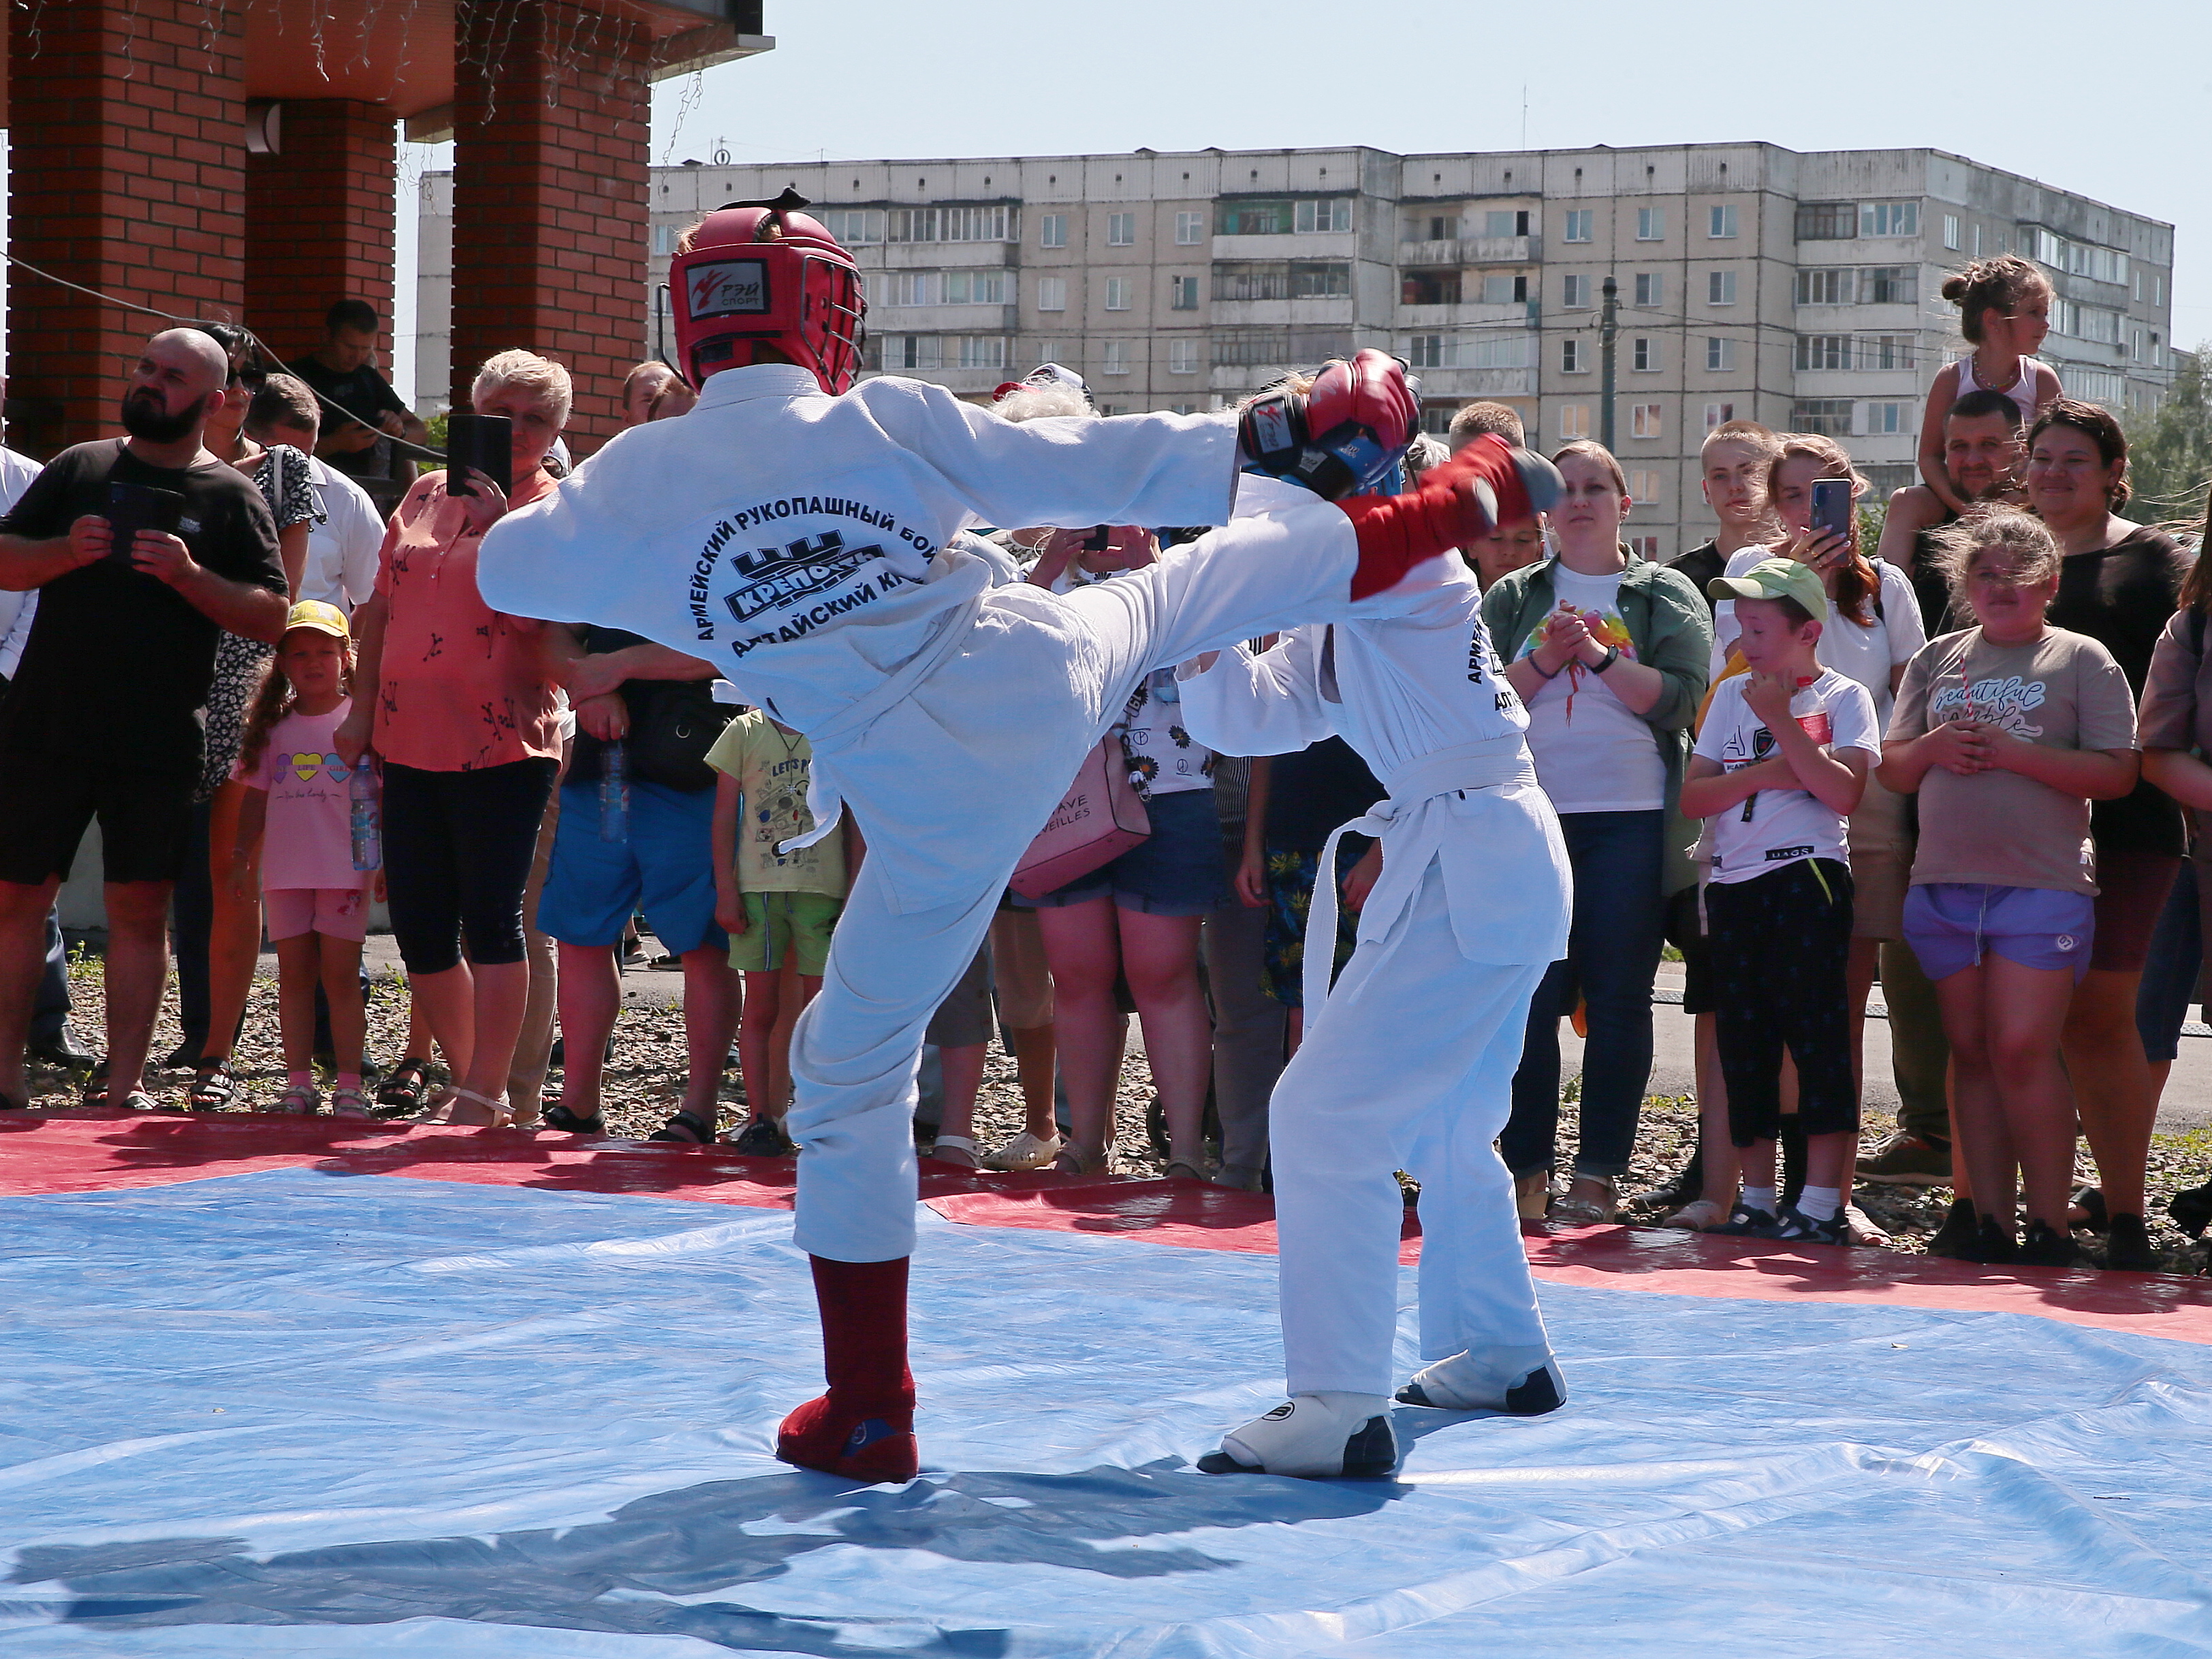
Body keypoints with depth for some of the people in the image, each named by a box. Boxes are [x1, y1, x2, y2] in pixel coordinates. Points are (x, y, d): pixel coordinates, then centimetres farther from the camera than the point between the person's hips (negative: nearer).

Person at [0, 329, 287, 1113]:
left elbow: (272, 617, -1)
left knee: (140, 910, 0)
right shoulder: (80, 467, 11)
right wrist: (65, 551, -10)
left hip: (156, 744, -1)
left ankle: (124, 1082, 4)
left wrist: (189, 576, -16)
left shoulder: (229, 496, 5)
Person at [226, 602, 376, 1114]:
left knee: (340, 974, -3)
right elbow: (256, 796, 15)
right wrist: (242, 856, 9)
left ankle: (348, 1084, 1)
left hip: (345, 868, -4)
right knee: (294, 975, 5)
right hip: (285, 869, 4)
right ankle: (298, 1082, 8)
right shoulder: (274, 727, 10)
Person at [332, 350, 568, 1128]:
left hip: (501, 744, -6)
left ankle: (485, 1092, -2)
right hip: (411, 741, 6)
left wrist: (502, 525, -21)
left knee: (491, 919, -6)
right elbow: (382, 606, 18)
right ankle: (467, 1072, 21)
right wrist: (363, 709, 13)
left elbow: (537, 617, -15)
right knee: (418, 925, 8)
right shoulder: (427, 494, 13)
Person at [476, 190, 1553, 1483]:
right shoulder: (888, 417, -4)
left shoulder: (638, 481, -3)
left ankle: (870, 1416, 16)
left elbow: (510, 567, 16)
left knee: (854, 1085, 12)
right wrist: (1258, 446, 12)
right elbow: (1084, 469, 1)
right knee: (1220, 575, 30)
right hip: (1050, 669, 1)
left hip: (939, 803, -1)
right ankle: (1466, 499, 49)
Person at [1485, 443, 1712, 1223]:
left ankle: (1599, 1174, 3)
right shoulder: (1513, 597, 15)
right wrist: (1542, 662, -9)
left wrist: (1598, 655, -10)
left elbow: (1682, 696, -5)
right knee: (1530, 996, -2)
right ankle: (1527, 1168, 4)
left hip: (1631, 821, -1)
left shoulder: (1666, 594, 9)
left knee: (1619, 999, -2)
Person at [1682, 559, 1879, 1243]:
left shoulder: (1843, 697, 0)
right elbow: (1692, 795, 7)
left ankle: (1823, 1203, -8)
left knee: (1815, 1031, -9)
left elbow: (1844, 792, -14)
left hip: (1807, 873, -5)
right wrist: (1761, 774, -9)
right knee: (1743, 1038, 7)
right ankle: (1757, 1198, 14)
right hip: (1733, 880, 6)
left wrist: (1781, 722, -14)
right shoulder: (1731, 694, 14)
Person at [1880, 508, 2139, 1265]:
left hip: (2043, 884, -5)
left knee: (2022, 1050, -12)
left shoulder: (2082, 660, 3)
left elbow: (2117, 773, -5)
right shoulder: (1936, 659, 16)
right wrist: (1932, 748, -5)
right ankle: (1990, 1222, 9)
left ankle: (2049, 1224, -4)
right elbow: (1893, 768, 17)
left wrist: (2015, 752, -14)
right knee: (1972, 1053, 6)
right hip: (1944, 883, 5)